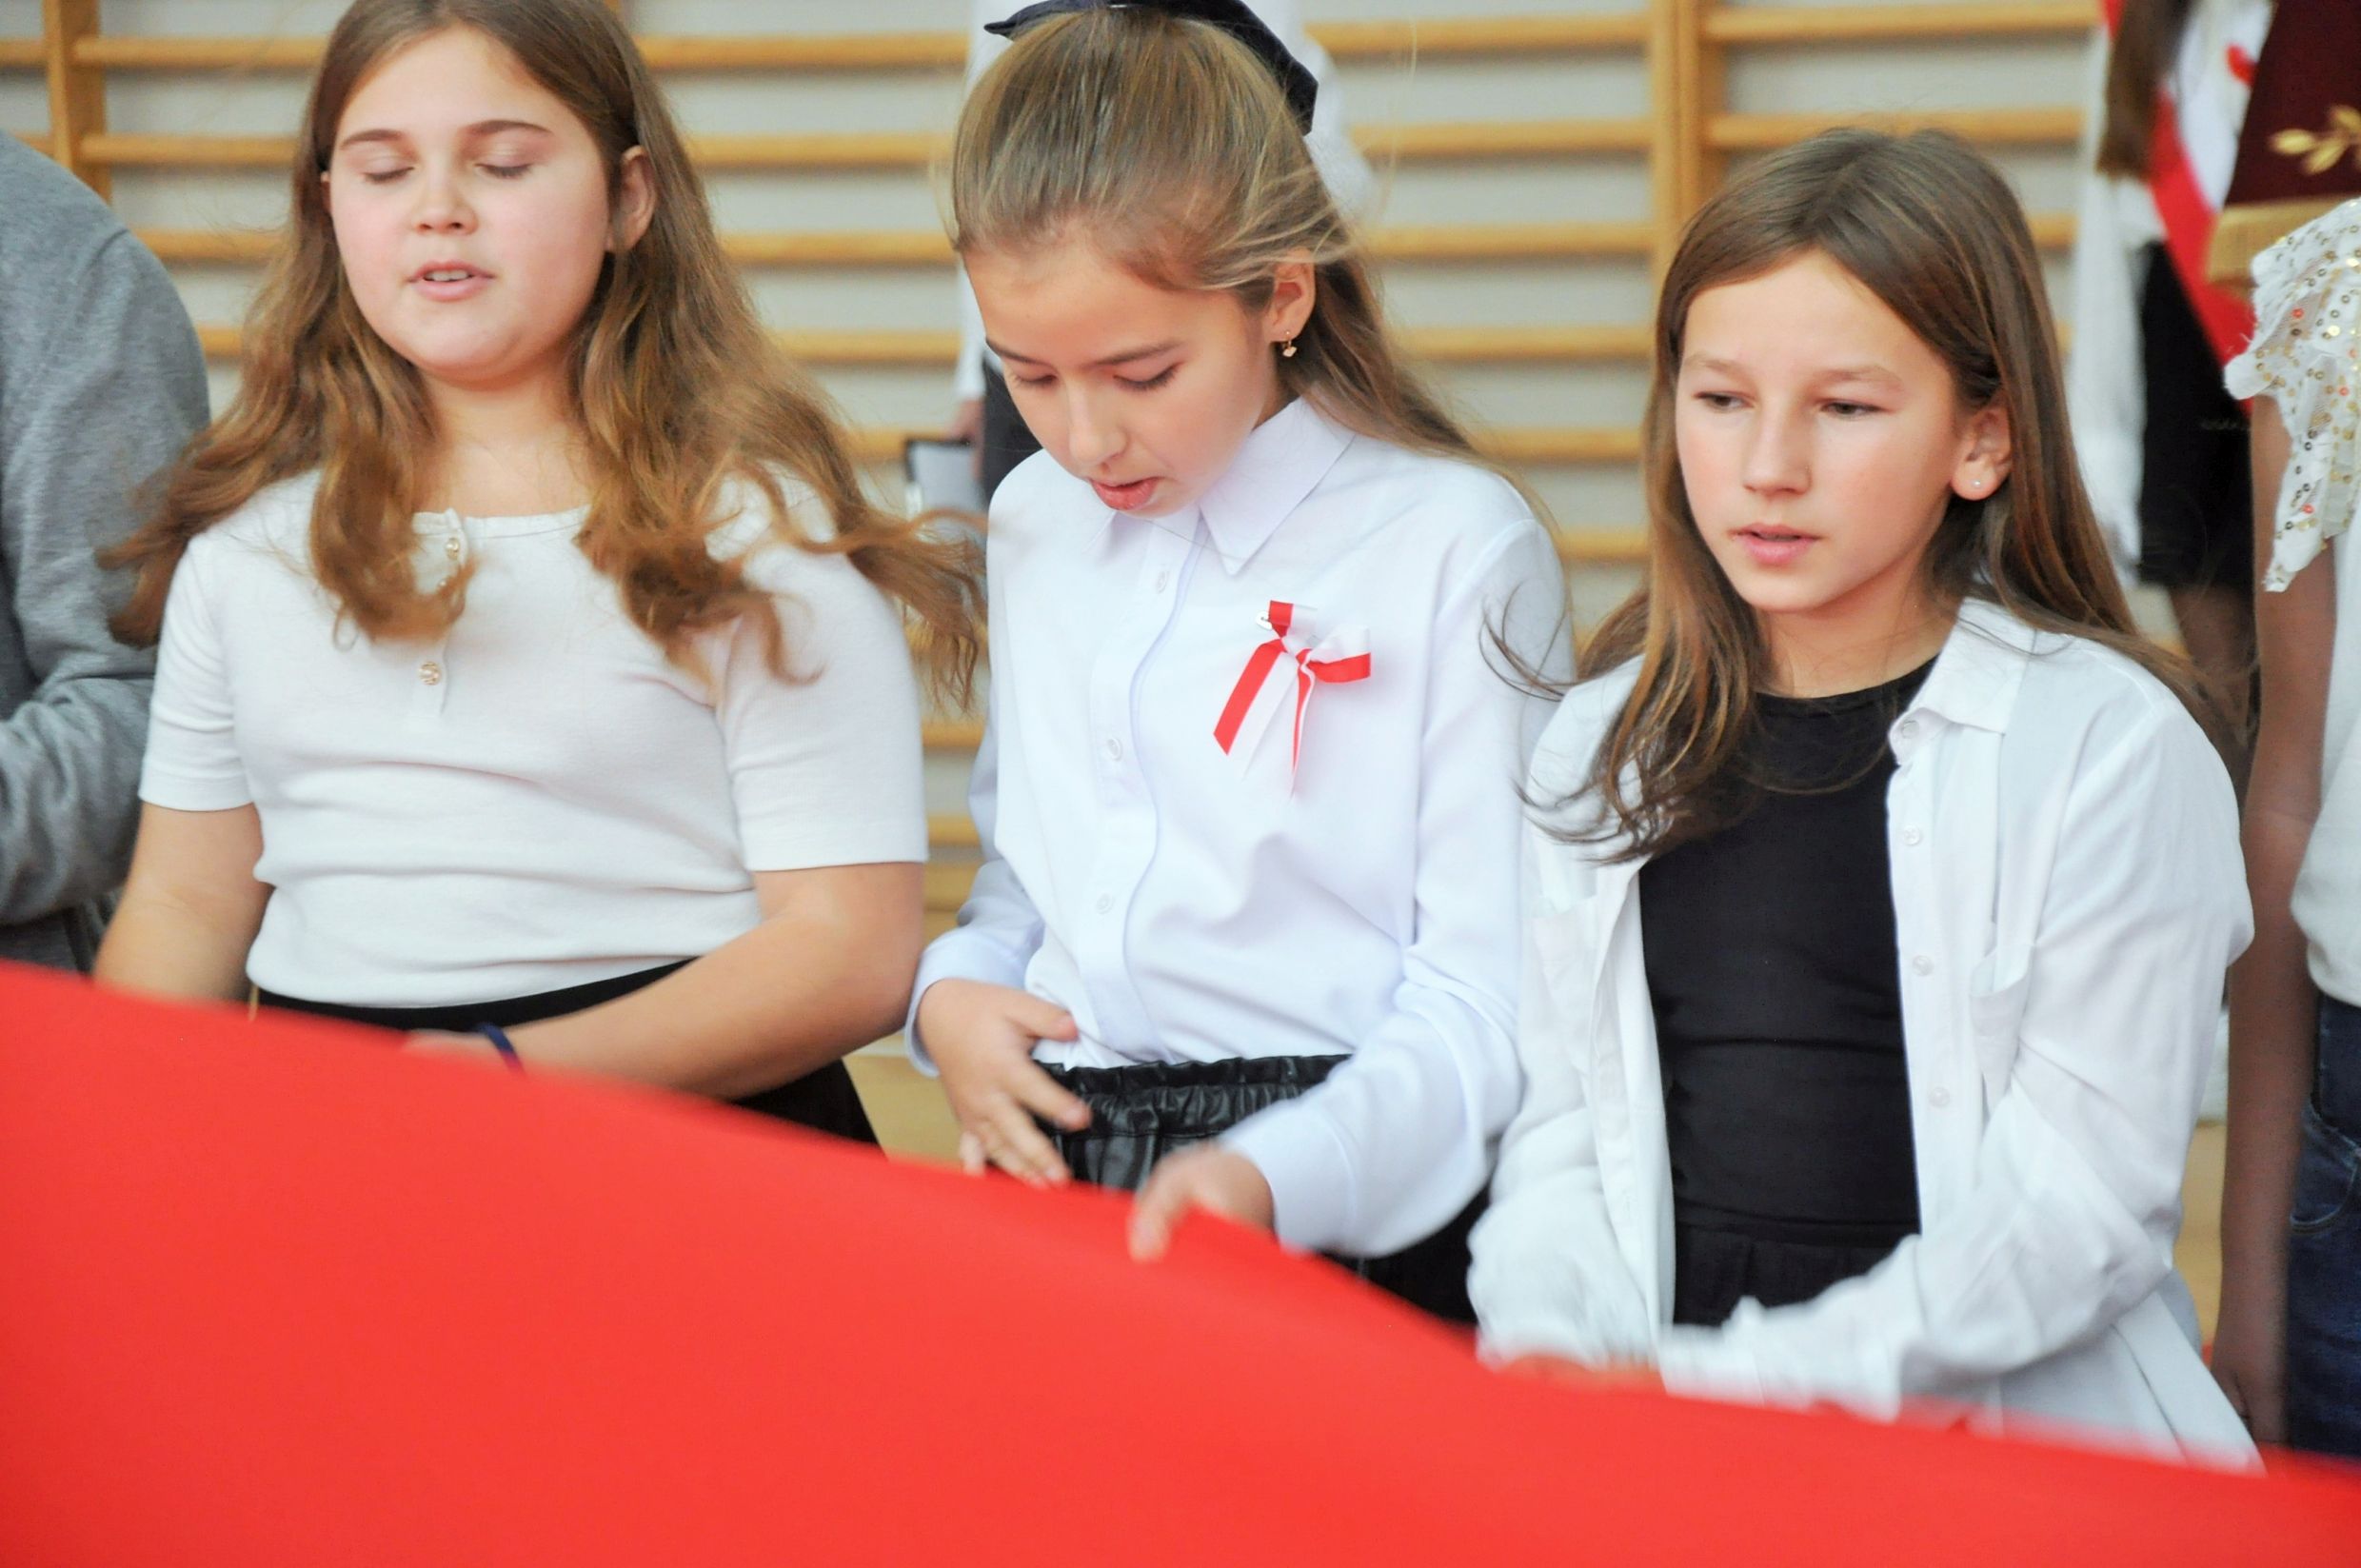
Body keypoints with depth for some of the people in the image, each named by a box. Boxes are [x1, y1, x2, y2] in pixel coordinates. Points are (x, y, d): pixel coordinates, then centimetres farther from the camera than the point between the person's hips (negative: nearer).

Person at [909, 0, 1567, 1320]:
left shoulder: (1457, 548, -4)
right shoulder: (1036, 524, 16)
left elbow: (1490, 995, -7)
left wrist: (1278, 1175, -22)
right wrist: (949, 994, 7)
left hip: (1343, 1208, -5)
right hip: (1047, 1155, 6)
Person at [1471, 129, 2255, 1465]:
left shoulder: (2112, 746, -4)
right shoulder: (1610, 741, 14)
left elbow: (2083, 1202, -9)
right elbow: (1564, 1123, 12)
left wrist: (1733, 1387, -16)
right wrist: (1549, 1356, -8)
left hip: (2023, 1443, -3)